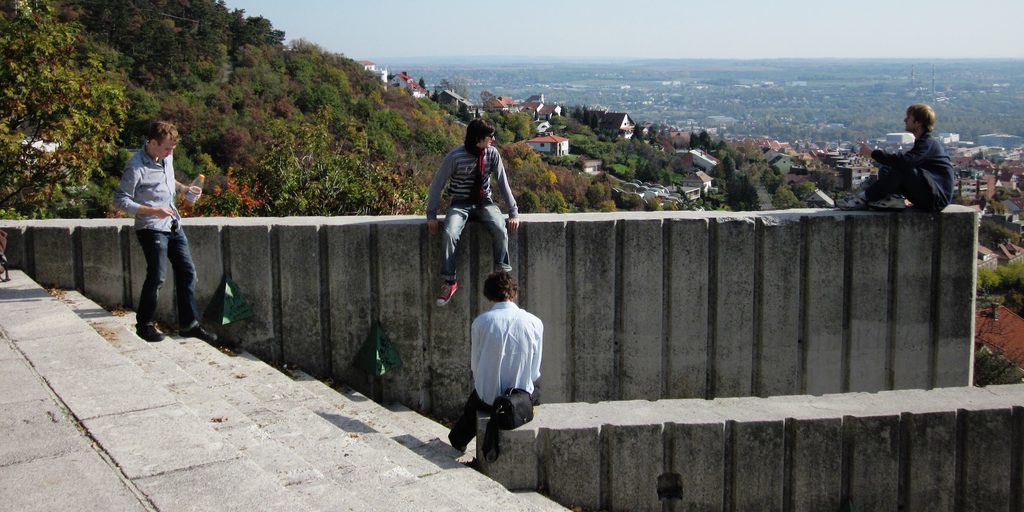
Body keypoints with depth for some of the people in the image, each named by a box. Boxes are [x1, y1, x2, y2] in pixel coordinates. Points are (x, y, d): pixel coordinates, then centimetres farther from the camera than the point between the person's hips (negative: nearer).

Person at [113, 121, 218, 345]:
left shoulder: (167, 157, 5)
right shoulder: (136, 167, -18)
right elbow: (120, 201, -17)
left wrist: (183, 188, 8)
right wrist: (154, 211, -24)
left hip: (173, 225, 8)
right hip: (152, 228, -8)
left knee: (187, 272, 7)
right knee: (156, 276, -9)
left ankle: (189, 324, 14)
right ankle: (144, 325, 8)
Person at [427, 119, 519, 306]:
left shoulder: (492, 154, -6)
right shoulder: (455, 157, -14)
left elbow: (503, 183, 0)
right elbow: (437, 185, -5)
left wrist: (514, 213, -3)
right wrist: (431, 215, -7)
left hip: (484, 203, 2)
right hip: (460, 204, -2)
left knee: (500, 230, -29)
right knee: (450, 234, -31)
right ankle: (450, 282, -20)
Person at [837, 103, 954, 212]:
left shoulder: (929, 143, -17)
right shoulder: (922, 141, 16)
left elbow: (905, 160, -32)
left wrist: (873, 154, -26)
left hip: (938, 197, -9)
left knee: (901, 169, -28)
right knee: (885, 169, 5)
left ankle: (865, 198, -22)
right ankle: (894, 198, -19)